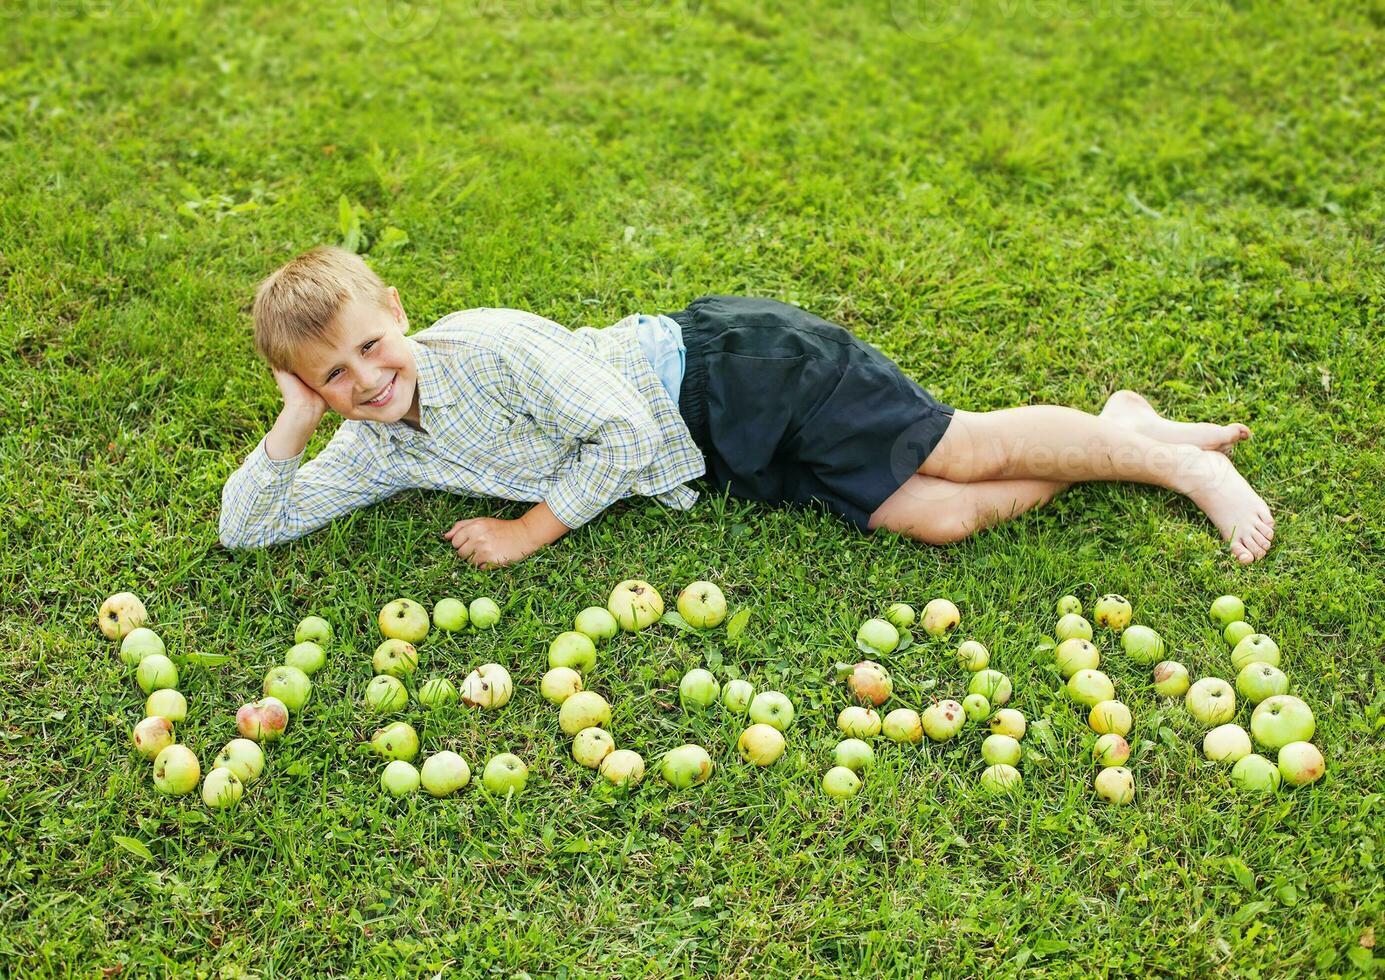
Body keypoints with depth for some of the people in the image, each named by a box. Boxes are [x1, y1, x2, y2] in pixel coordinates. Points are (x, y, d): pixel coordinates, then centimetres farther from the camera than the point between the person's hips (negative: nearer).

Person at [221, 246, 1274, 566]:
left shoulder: (484, 345, -22)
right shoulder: (374, 453, 1)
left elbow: (621, 432, -21)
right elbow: (246, 528, 3)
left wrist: (531, 532, -16)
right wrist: (293, 423, -13)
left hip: (731, 374, -5)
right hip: (726, 464, 5)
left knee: (957, 457, -12)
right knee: (937, 519, -6)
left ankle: (1164, 455, 11)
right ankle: (1116, 432, 12)